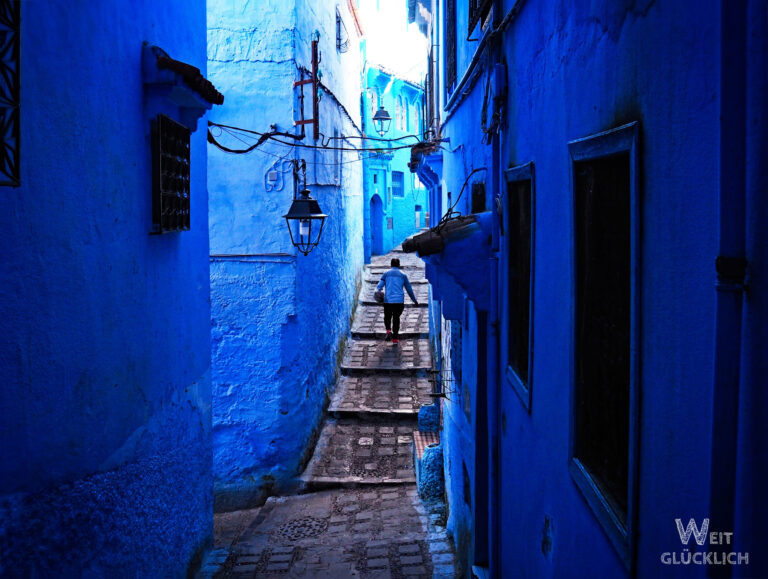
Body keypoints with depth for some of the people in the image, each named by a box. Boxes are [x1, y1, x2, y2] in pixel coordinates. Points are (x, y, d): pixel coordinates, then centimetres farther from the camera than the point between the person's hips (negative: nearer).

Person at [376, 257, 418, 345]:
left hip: (388, 300, 0)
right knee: (396, 318, 13)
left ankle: (388, 330, -10)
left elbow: (380, 285, -7)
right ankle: (395, 338, 12)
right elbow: (409, 289, 14)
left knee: (387, 317, 17)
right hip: (399, 301, 0)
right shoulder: (403, 275, 11)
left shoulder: (386, 273, 11)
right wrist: (415, 301, 22)